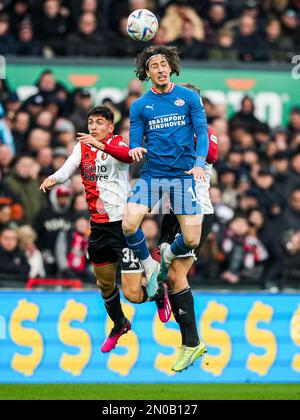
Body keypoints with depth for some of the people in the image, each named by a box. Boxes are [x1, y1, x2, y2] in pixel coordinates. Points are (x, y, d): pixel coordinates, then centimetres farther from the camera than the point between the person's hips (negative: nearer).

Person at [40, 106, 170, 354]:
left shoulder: (117, 143, -7)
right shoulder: (82, 147, 8)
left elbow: (128, 156, -31)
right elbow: (68, 168, -8)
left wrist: (101, 145, -47)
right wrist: (53, 179, -30)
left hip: (123, 223, -6)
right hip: (98, 226, 6)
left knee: (133, 294, -10)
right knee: (105, 284, 20)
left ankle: (159, 293, 23)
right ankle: (119, 326, 45)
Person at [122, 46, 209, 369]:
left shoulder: (189, 97, 3)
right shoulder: (140, 106, 7)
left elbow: (202, 131, -2)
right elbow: (135, 142, 5)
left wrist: (199, 163, -20)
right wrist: (134, 151, -20)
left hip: (183, 175, -1)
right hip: (152, 173, 1)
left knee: (192, 240, -8)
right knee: (129, 224, -22)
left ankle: (169, 256, 29)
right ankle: (150, 267, 6)